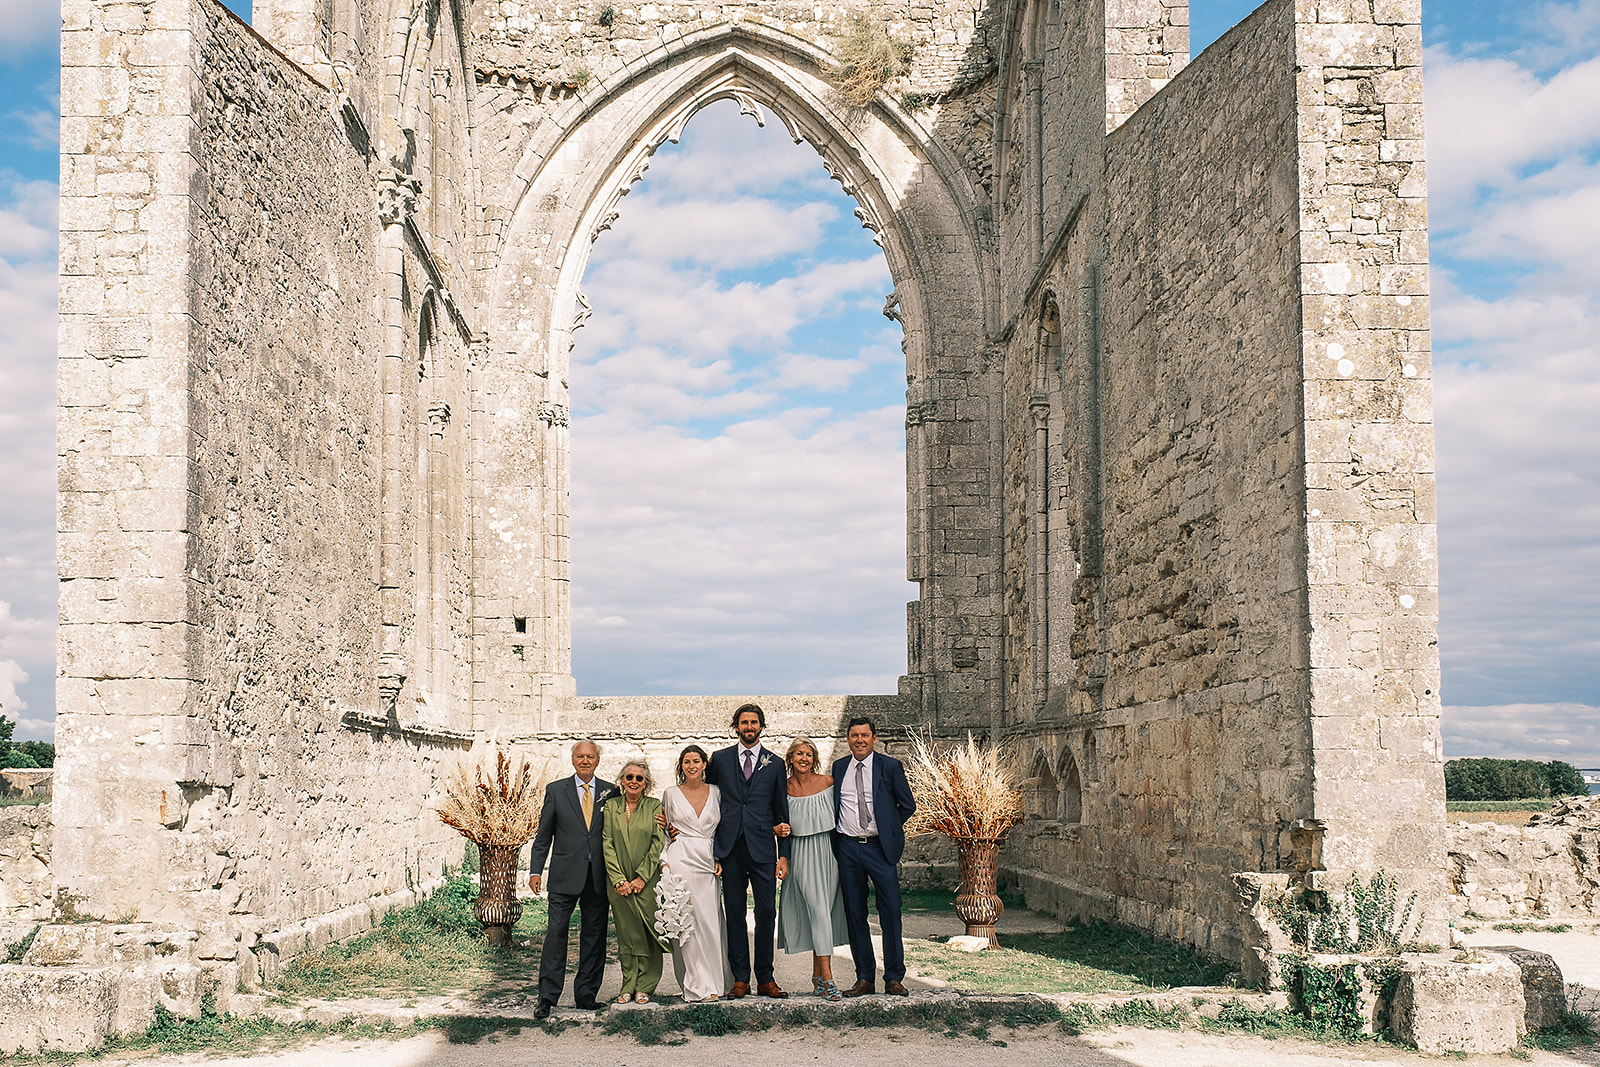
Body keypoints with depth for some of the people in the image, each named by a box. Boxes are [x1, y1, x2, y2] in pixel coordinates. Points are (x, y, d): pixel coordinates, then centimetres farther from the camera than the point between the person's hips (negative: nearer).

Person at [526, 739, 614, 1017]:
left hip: (598, 877, 2)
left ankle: (586, 994, 15)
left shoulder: (610, 792, 8)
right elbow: (543, 835, 6)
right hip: (565, 876, -2)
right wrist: (535, 870, 0)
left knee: (594, 936, 5)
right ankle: (547, 996, -2)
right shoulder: (556, 790, 6)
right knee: (556, 931, -6)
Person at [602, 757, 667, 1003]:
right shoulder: (611, 806, 5)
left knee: (647, 932, -1)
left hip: (647, 881, -1)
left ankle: (645, 986, 8)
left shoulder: (654, 806, 2)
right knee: (626, 934, 4)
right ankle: (629, 986, 11)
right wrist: (618, 879, -8)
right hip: (620, 882, 1)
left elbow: (658, 842, -3)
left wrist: (642, 877, -11)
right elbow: (607, 844, 1)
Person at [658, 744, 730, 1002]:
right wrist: (664, 862, -1)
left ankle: (713, 983, 10)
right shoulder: (671, 794, 7)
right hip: (679, 862, -1)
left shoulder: (716, 793, 10)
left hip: (707, 862, 2)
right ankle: (697, 985, -1)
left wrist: (720, 859, 4)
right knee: (684, 921, -6)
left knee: (710, 922, -2)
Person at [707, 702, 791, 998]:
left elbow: (781, 812, 10)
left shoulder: (774, 764, 10)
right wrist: (711, 850, 6)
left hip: (763, 849, 0)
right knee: (734, 913, 2)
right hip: (730, 849, 0)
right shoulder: (720, 759, 10)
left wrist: (784, 854, 4)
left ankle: (765, 979, 6)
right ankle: (740, 978, 9)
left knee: (767, 912, -2)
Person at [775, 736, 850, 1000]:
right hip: (802, 857, -1)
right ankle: (827, 979, -10)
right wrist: (779, 830, -10)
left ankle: (818, 977, 16)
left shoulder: (828, 782, 0)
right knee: (819, 913, -10)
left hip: (829, 852, 1)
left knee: (823, 914, 5)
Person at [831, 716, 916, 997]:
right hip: (847, 848, 3)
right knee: (854, 915, 6)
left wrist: (887, 828, 8)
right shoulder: (839, 767, 10)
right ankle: (864, 978, 13)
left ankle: (894, 978, 4)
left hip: (880, 848, -3)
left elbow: (908, 805, 7)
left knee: (891, 913, -4)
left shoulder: (890, 766, 0)